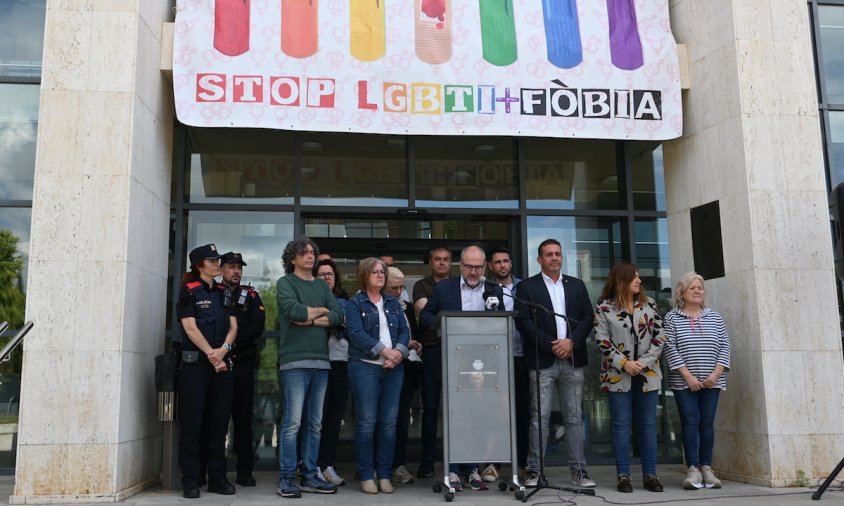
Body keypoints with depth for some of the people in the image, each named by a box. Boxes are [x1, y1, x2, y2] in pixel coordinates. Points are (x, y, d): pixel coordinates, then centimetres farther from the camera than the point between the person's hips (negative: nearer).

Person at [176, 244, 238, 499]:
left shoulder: (225, 293, 15)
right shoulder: (188, 291, 1)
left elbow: (233, 326, 8)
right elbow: (190, 327, -8)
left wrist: (223, 349, -11)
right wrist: (211, 355, -14)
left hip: (222, 363, 5)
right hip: (195, 363, -5)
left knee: (219, 423, 6)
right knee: (192, 423, -3)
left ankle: (217, 478, 12)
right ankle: (190, 480, 2)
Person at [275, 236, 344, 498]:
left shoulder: (321, 286, 18)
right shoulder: (285, 282, 3)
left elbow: (338, 316, 5)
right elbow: (294, 311, -15)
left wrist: (310, 319, -8)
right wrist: (321, 310, 1)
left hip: (321, 361, 6)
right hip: (295, 361, -6)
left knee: (314, 424, 8)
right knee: (292, 422, -7)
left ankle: (310, 476, 15)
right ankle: (287, 478, 0)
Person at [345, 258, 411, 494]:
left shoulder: (393, 302, 15)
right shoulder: (355, 303, 1)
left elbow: (404, 331, 8)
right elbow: (356, 334, -12)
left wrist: (398, 353, -12)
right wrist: (384, 351, -19)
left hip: (394, 368, 4)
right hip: (365, 367, -4)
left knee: (389, 422, 3)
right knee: (366, 422, -3)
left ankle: (385, 475, 11)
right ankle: (366, 476, 6)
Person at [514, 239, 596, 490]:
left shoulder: (577, 285, 15)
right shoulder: (526, 286, 4)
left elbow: (588, 317, 8)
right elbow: (523, 321, -5)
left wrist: (571, 341, -8)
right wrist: (551, 345, -12)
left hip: (572, 360, 3)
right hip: (542, 361, -3)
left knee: (575, 417, 6)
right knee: (539, 418, -2)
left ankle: (578, 470, 13)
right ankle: (534, 470, 5)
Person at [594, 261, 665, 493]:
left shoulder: (649, 304, 7)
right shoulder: (604, 307, -1)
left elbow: (659, 337, 4)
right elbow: (603, 341, -5)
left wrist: (645, 361, -9)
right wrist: (624, 363, -13)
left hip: (648, 373, 3)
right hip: (618, 374, -3)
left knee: (648, 424, 6)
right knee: (621, 424, 1)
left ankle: (649, 474, 13)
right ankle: (623, 475, 7)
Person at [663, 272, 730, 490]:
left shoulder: (715, 317, 11)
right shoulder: (671, 318, 2)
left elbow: (724, 346, 7)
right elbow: (670, 349, -5)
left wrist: (716, 374, -5)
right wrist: (688, 376, -12)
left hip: (711, 381, 3)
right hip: (684, 382, -2)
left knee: (707, 422, 3)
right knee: (690, 422, -5)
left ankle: (706, 468, 10)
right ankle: (693, 469, -2)